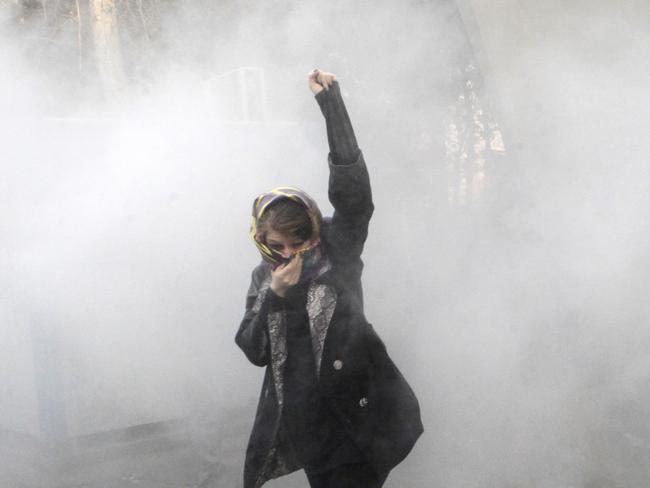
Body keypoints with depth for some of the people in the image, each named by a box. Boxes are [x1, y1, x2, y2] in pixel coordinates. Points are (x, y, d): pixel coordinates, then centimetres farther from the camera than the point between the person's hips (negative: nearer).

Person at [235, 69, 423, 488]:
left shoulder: (338, 252, -5)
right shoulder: (263, 279, 7)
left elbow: (352, 189, -19)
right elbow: (253, 350, 1)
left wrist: (331, 102, -22)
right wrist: (274, 297, -14)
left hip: (358, 417, -4)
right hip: (304, 426, 5)